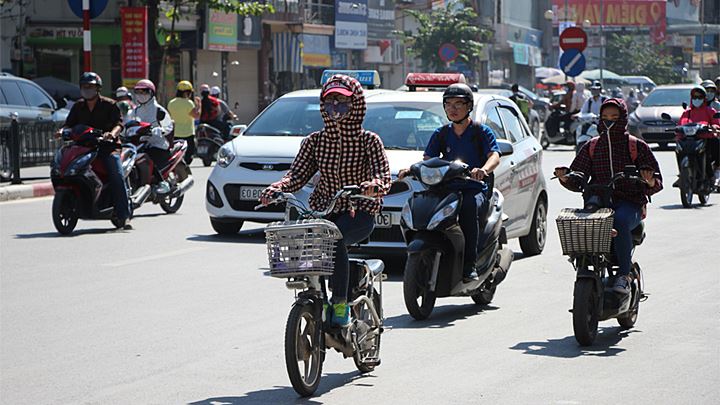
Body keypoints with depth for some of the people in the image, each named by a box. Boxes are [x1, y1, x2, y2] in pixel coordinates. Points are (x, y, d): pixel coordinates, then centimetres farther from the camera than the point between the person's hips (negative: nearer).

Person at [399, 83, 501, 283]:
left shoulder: (482, 132, 5)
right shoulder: (441, 134, 17)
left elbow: (494, 156, -10)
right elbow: (427, 159, 9)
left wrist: (483, 170, -33)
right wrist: (411, 169, -14)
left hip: (475, 188, -3)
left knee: (469, 206, -38)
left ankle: (469, 266, -36)